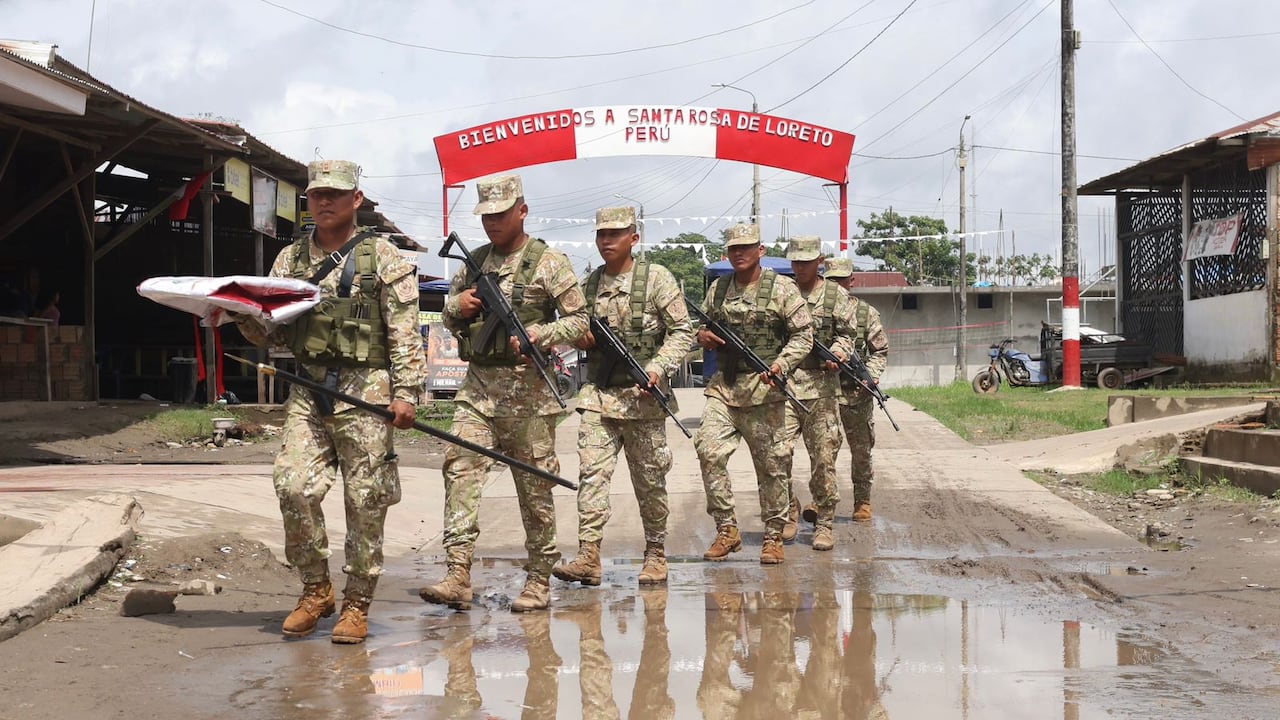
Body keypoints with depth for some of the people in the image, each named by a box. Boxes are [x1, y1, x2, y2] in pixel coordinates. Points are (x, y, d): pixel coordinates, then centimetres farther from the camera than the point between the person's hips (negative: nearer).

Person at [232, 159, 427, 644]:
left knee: (365, 501, -1)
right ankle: (316, 590, 9)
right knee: (293, 486, -9)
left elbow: (404, 332, -1)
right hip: (308, 390, 3)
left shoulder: (383, 257, 3)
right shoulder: (290, 259, 16)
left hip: (365, 391, -3)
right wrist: (244, 317, -6)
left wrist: (405, 391, -10)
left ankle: (357, 605, 11)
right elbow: (274, 332, 15)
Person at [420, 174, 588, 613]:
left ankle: (539, 581, 14)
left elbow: (579, 320, -3)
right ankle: (458, 577, -16)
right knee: (460, 470, -12)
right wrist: (457, 308, 1)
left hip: (527, 389, -4)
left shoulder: (548, 262, -1)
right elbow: (449, 319, 24)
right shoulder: (473, 262, 14)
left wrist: (537, 335, -19)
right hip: (478, 386, 4)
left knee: (534, 486, 2)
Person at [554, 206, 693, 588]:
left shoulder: (656, 278, -2)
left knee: (650, 480, 6)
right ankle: (588, 557, -12)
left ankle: (655, 554, 19)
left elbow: (682, 330, -4)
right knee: (592, 472, -9)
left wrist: (659, 367, -17)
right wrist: (581, 338, 1)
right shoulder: (588, 284, 12)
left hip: (643, 398, -3)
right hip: (597, 396, 3)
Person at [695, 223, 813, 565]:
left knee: (771, 465, 2)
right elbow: (702, 323, 24)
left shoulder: (782, 288, -1)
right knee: (710, 451, -12)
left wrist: (781, 363, -19)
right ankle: (726, 530, -2)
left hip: (764, 387, -3)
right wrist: (702, 335, 0)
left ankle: (774, 536, 15)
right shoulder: (717, 289, 11)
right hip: (723, 386, 3)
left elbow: (803, 334, -3)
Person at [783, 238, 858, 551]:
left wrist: (837, 353, -14)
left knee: (824, 457, -2)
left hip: (821, 387, -1)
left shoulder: (836, 296, 8)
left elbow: (846, 334, 6)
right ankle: (788, 513, 11)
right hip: (783, 385, 1)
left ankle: (824, 523, 8)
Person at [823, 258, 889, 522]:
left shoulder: (867, 313, 5)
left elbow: (880, 351, 7)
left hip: (856, 392, 1)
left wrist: (869, 376, -9)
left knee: (861, 450, 9)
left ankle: (862, 501, 21)